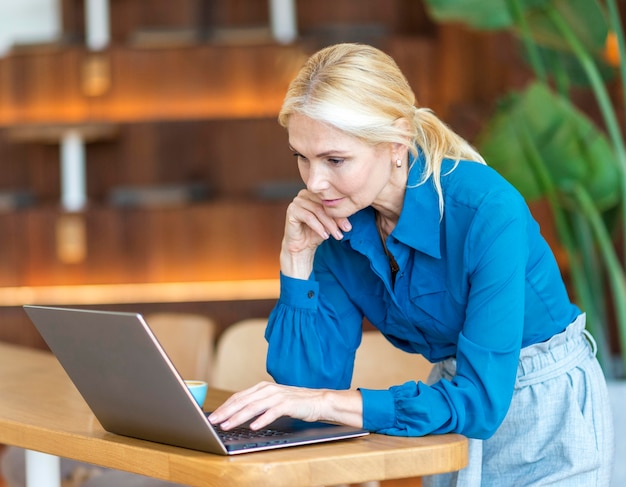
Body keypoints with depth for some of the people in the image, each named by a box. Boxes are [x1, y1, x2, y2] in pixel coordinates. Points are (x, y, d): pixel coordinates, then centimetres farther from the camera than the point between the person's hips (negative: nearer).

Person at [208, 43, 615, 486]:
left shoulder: (488, 211, -28)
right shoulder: (338, 223, -10)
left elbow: (481, 399, -32)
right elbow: (316, 378, -10)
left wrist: (328, 402, -36)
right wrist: (298, 259, -18)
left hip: (549, 419, -5)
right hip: (455, 408, 5)